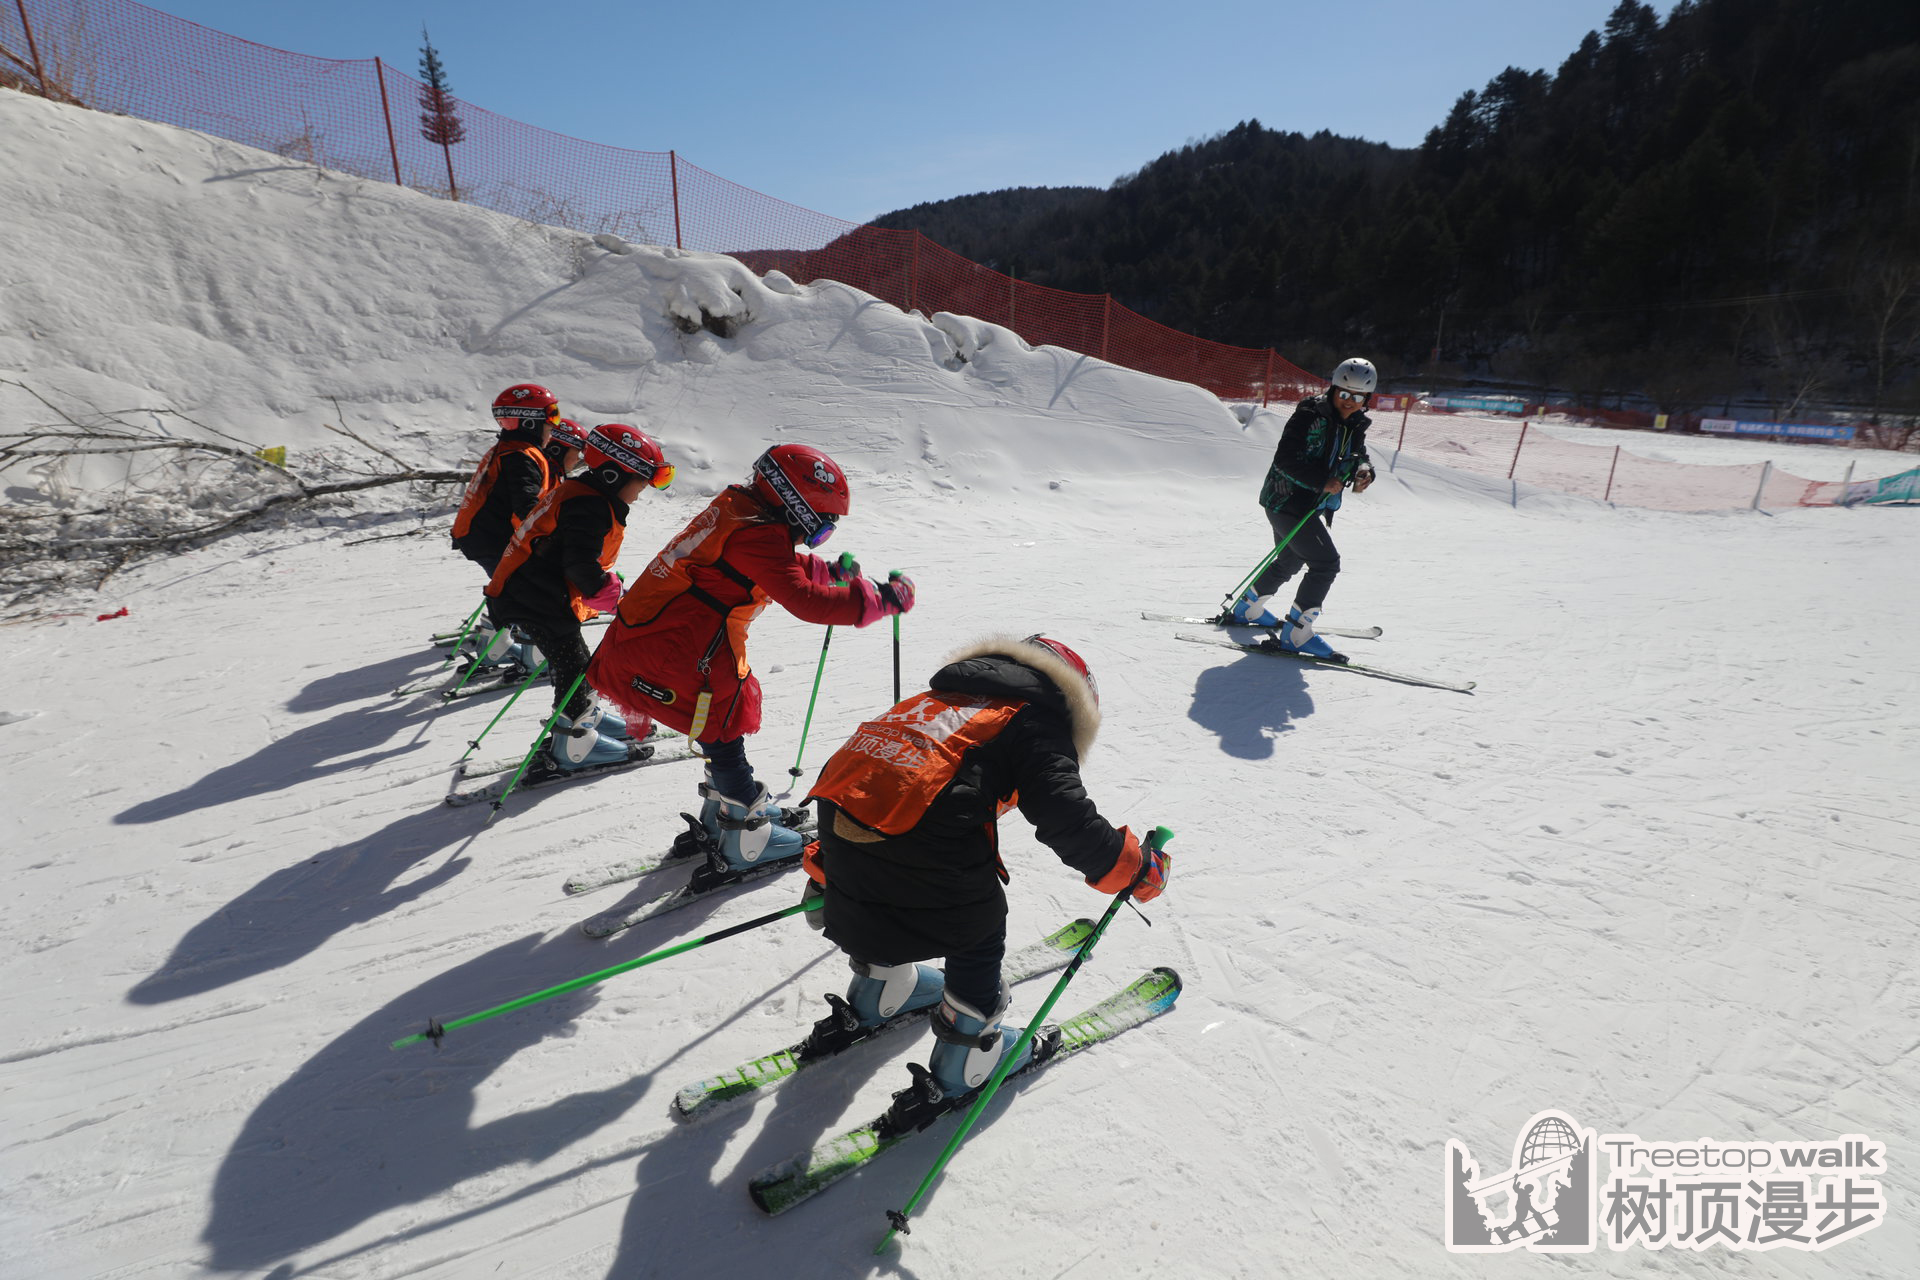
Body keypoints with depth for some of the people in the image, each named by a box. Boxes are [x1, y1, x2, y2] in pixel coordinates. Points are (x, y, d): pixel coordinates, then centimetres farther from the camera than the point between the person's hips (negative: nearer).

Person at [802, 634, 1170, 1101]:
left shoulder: (939, 696, 29)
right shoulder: (1035, 720, 8)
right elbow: (1065, 818, -6)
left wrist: (824, 868, 44)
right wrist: (1137, 869, 11)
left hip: (838, 819, 7)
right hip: (922, 848, -7)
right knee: (979, 927, 19)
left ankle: (877, 986, 57)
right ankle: (966, 1052, 34)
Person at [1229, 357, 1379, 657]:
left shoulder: (1356, 425, 7)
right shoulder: (1311, 416, -18)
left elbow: (1359, 456, 19)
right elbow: (1285, 459, -23)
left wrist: (1364, 472, -5)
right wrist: (1322, 482, -28)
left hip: (1311, 505, 10)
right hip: (1286, 500, -10)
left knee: (1291, 560, 24)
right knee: (1326, 563, -14)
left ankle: (1248, 608, 43)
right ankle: (1295, 633, -9)